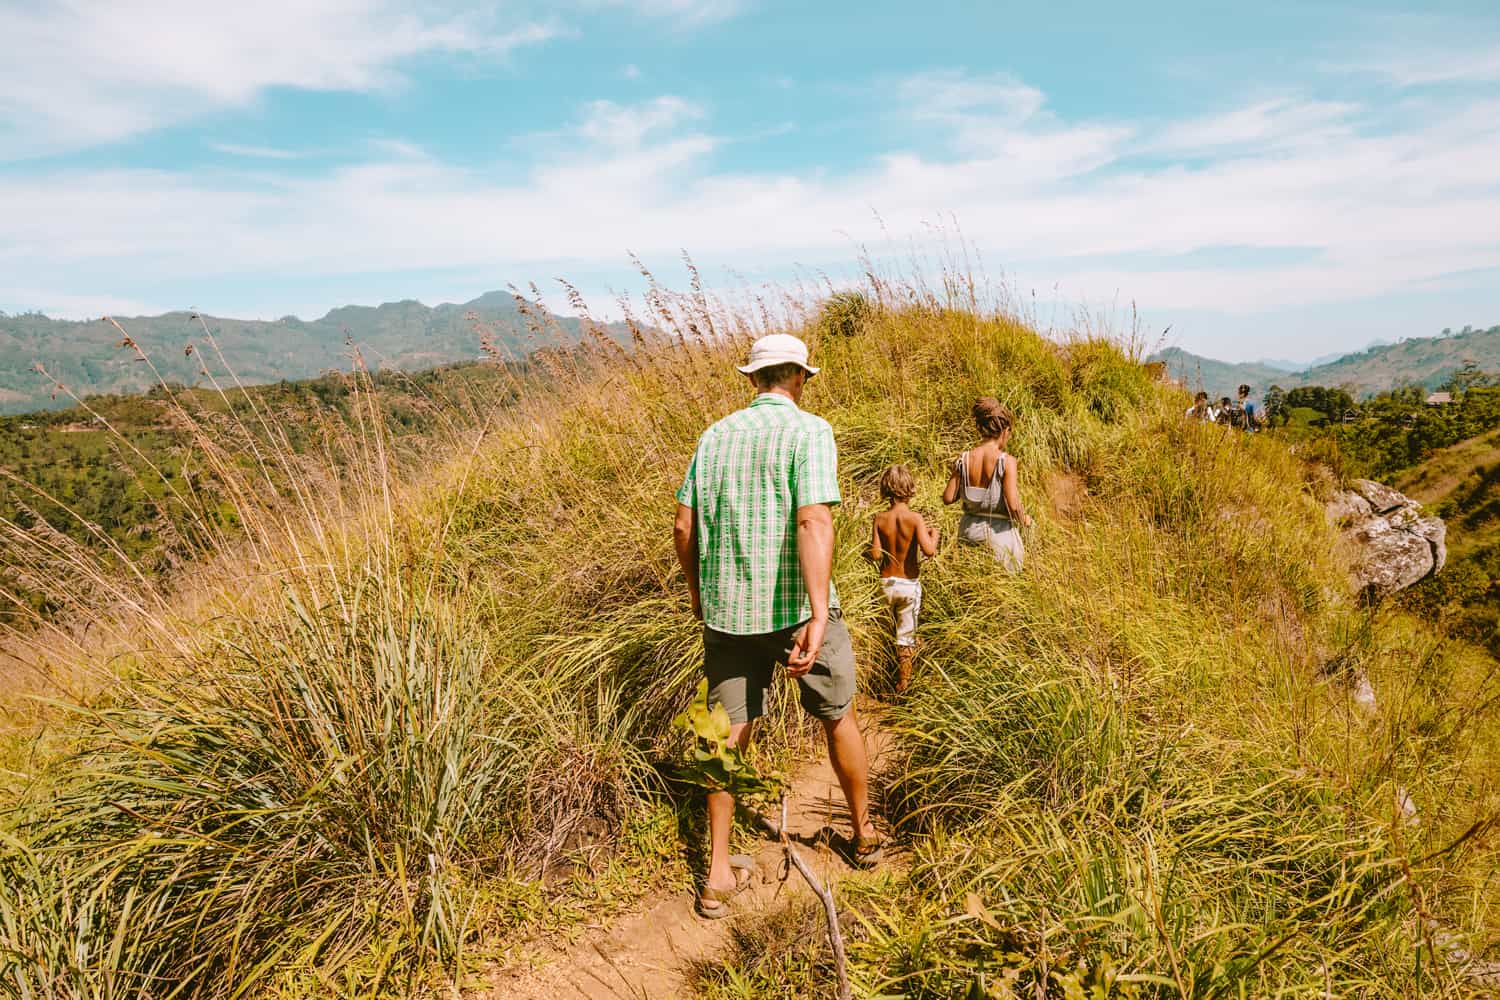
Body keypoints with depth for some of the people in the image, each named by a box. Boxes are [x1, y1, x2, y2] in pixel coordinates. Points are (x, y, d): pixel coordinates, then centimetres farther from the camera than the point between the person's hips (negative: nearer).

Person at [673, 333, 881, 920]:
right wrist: (819, 616, -27)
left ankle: (719, 872, 18)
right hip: (795, 606, -3)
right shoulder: (809, 430, -9)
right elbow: (814, 521, -22)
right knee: (838, 716, 18)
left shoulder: (715, 436, 7)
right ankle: (864, 834, 38)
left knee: (730, 732, 13)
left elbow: (683, 527, 6)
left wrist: (697, 589, 21)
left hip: (727, 608, 4)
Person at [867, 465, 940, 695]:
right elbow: (928, 550, -24)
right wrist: (934, 536, -4)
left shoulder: (880, 519, -7)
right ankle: (902, 684, 16)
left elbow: (875, 555, -10)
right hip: (909, 584, -2)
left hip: (886, 583, 2)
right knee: (906, 637, 9)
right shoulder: (915, 518, -14)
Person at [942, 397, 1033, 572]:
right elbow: (1013, 505, -20)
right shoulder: (1007, 461, -15)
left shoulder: (963, 460, -4)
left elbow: (948, 498, -1)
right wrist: (1024, 519, 1)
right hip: (998, 531, -4)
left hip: (969, 530, 4)